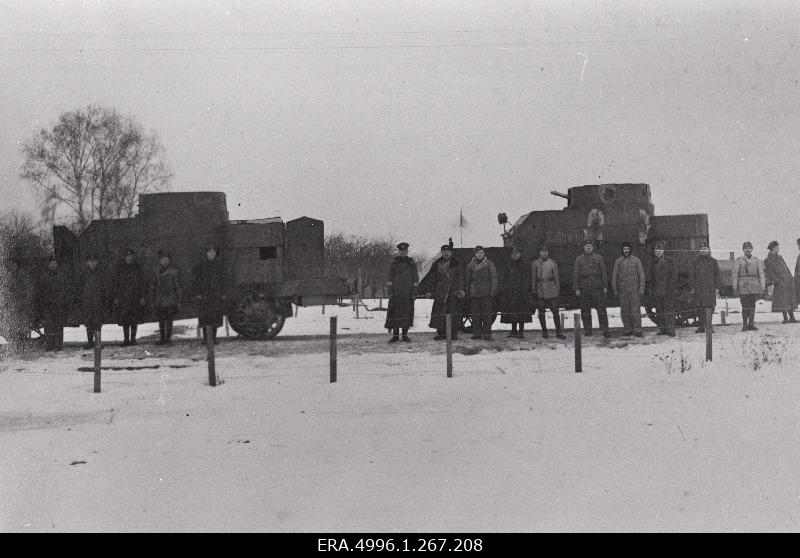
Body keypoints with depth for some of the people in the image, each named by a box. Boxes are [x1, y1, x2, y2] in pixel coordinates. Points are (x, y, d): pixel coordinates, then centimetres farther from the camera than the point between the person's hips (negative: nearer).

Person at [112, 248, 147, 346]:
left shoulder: (137, 268, 7)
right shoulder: (119, 269, 9)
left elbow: (143, 283, 7)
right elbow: (116, 284, 10)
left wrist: (143, 297, 0)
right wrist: (116, 297, 3)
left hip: (135, 298, 0)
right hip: (123, 298, 0)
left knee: (134, 320, 0)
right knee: (124, 319, -4)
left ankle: (133, 338, 8)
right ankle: (126, 339, 1)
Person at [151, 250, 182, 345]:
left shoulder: (174, 271, 1)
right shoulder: (157, 272, 9)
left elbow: (178, 286, 1)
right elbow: (153, 287, 15)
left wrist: (178, 300, -3)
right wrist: (153, 300, 11)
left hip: (170, 301, -3)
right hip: (159, 301, 3)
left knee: (169, 320, -5)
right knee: (161, 321, 5)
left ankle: (168, 338, 0)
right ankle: (162, 339, 11)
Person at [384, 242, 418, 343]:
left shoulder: (412, 263, 6)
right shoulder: (394, 263, 7)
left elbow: (415, 279, 4)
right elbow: (390, 279, 5)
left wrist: (414, 293, -4)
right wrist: (390, 292, -4)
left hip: (408, 293, 0)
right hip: (396, 292, 0)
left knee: (407, 312, 1)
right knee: (394, 313, -4)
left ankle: (405, 335, 8)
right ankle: (395, 335, 2)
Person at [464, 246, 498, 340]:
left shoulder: (489, 264, 4)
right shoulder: (470, 265, 12)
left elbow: (494, 278, 0)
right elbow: (466, 278, 18)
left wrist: (493, 291, -8)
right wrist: (467, 291, 11)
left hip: (486, 293, -3)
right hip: (474, 294, 3)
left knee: (486, 315, -5)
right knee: (475, 315, 2)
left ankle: (487, 335, -2)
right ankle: (476, 334, 8)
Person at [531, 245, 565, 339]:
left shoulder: (553, 263, 5)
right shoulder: (534, 263, 3)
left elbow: (556, 277, 7)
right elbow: (533, 277, 4)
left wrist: (558, 290, 3)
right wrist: (533, 290, -1)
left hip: (551, 288, 0)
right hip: (540, 290, 0)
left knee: (555, 311, -4)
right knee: (541, 312, 5)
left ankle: (559, 332, 2)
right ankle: (544, 331, 15)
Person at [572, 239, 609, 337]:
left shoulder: (598, 258, 8)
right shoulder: (579, 259, 8)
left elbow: (603, 273, 7)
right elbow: (575, 274, 5)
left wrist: (605, 286, 1)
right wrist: (576, 288, -2)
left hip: (597, 288, -1)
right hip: (584, 289, 1)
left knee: (601, 309, -5)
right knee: (585, 311, 4)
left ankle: (605, 330, -2)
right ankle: (587, 330, 12)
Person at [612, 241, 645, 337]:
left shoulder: (636, 260, 4)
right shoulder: (618, 261, 9)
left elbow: (641, 274, 3)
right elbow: (614, 276, 10)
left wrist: (641, 288, -5)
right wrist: (615, 289, 5)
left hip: (634, 289, -2)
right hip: (622, 289, 2)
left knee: (635, 309, -6)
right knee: (624, 310, 3)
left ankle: (637, 329, -5)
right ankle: (627, 329, 10)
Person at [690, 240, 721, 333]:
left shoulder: (713, 261, 9)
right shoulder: (695, 262, 10)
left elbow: (716, 275, 10)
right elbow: (691, 275, 9)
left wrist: (716, 287, 2)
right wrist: (692, 287, 1)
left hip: (710, 288, -1)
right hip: (698, 289, 1)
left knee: (710, 306, -8)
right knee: (700, 308, 2)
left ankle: (708, 325, -5)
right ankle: (702, 326, 8)